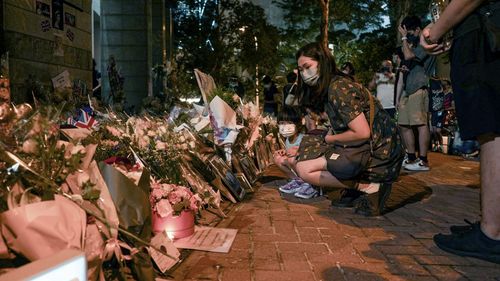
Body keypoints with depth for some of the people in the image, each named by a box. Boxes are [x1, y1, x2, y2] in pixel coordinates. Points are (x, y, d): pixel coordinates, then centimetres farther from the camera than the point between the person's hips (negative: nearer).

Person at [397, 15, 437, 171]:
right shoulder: (412, 45, 26)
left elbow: (408, 56, -18)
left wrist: (404, 37, -5)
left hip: (419, 89, -10)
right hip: (408, 90, 10)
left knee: (421, 124, -12)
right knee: (404, 125, 8)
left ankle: (423, 161, -13)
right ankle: (412, 158, 15)